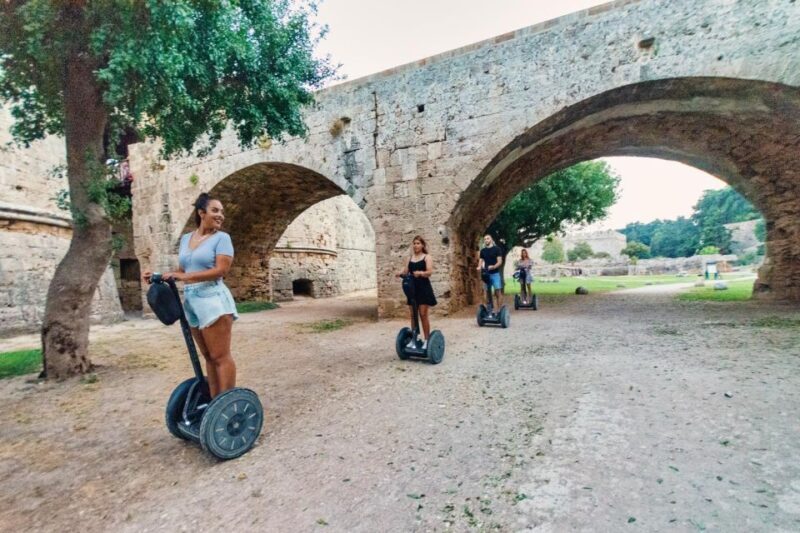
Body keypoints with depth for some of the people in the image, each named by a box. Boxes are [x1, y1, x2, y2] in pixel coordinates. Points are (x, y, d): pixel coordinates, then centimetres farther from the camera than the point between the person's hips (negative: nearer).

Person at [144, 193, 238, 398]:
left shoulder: (222, 237, -3)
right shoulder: (185, 238, 16)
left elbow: (221, 270, -14)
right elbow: (182, 270, 23)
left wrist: (184, 277, -16)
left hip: (213, 299, -6)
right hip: (191, 301, 6)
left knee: (221, 356, -4)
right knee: (209, 356, 11)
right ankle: (214, 402, 19)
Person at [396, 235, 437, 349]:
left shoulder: (427, 257, 0)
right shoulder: (410, 258, 14)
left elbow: (429, 272, -14)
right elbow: (406, 270, 5)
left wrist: (420, 273, -34)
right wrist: (400, 273, -18)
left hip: (423, 288, -5)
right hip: (412, 288, 5)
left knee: (423, 314, -4)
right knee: (412, 315, 7)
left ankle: (427, 340, 4)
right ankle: (413, 338, 17)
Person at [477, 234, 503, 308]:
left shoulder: (497, 249, 1)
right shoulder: (483, 251, 13)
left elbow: (500, 261, -5)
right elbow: (480, 261, 12)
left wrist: (493, 266, -24)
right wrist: (479, 267, -12)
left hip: (495, 274, -4)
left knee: (498, 292, -5)